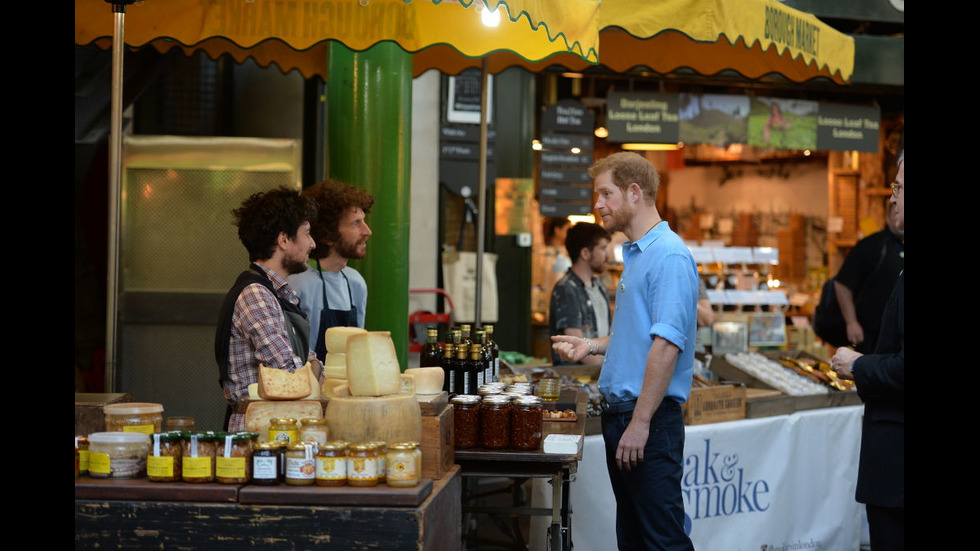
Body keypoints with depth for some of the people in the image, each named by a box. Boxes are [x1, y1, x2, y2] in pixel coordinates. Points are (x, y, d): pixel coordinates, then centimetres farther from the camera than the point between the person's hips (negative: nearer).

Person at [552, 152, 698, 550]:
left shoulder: (669, 255, -16)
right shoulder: (635, 255, 17)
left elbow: (666, 344, -23)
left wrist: (640, 422, -25)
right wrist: (593, 346, 16)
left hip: (650, 418, -10)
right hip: (621, 412, 10)